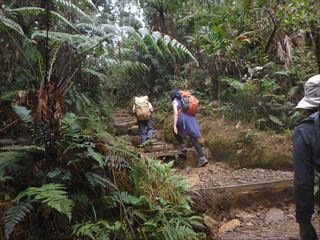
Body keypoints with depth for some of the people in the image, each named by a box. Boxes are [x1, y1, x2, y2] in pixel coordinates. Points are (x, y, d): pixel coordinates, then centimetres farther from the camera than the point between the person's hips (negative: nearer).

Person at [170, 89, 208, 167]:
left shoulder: (175, 102, 4)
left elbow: (175, 113, -8)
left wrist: (175, 126, -10)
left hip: (184, 120, -6)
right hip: (192, 119, 6)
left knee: (175, 131, 26)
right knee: (194, 139, 4)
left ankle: (183, 146, 16)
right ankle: (202, 158, -5)